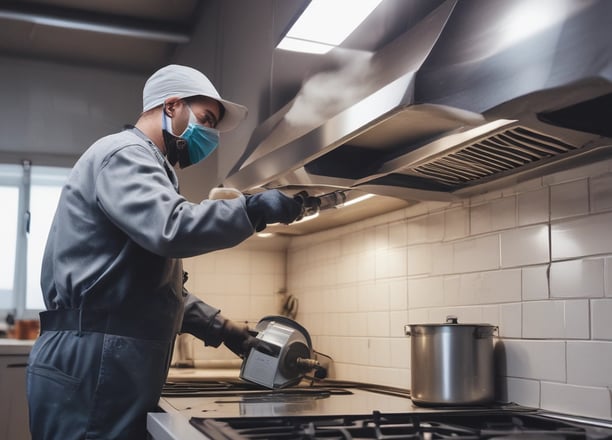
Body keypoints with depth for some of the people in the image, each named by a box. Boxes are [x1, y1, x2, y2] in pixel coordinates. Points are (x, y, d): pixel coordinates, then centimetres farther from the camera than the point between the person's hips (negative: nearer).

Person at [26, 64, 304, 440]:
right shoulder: (125, 154, -7)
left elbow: (160, 290, 26)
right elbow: (171, 228, -29)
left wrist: (222, 328, 19)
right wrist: (254, 209, -18)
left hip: (107, 370, 10)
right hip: (89, 370, -10)